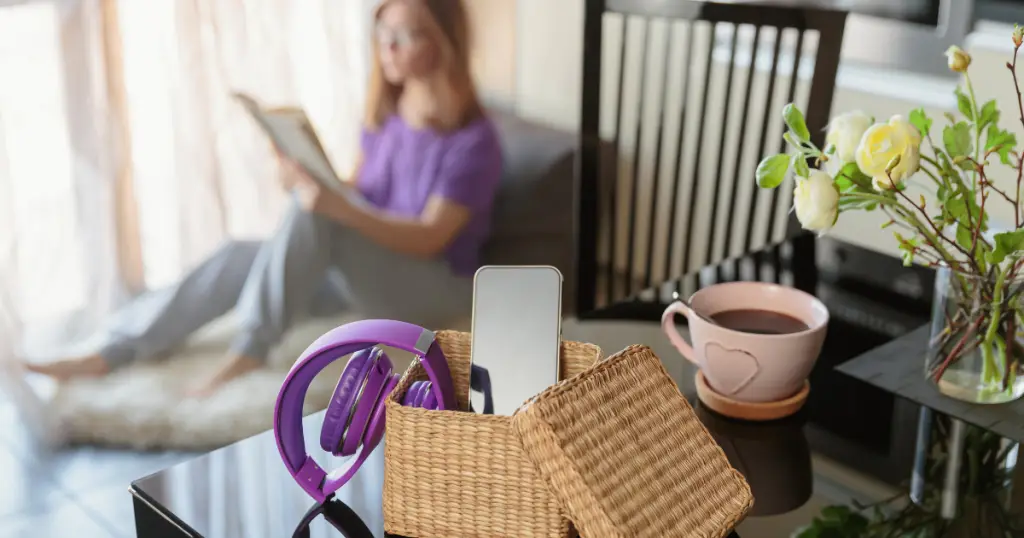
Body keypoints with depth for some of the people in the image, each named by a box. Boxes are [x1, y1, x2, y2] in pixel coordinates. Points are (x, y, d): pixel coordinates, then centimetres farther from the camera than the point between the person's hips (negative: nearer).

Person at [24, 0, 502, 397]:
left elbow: (429, 239, -22)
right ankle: (110, 354, -15)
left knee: (311, 216, -31)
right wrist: (312, 181, -12)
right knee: (239, 257, -15)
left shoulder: (474, 140, -16)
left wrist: (337, 208, -35)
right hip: (365, 270, 7)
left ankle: (249, 349, -27)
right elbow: (360, 194, 10)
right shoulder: (383, 117, 6)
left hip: (435, 290, -7)